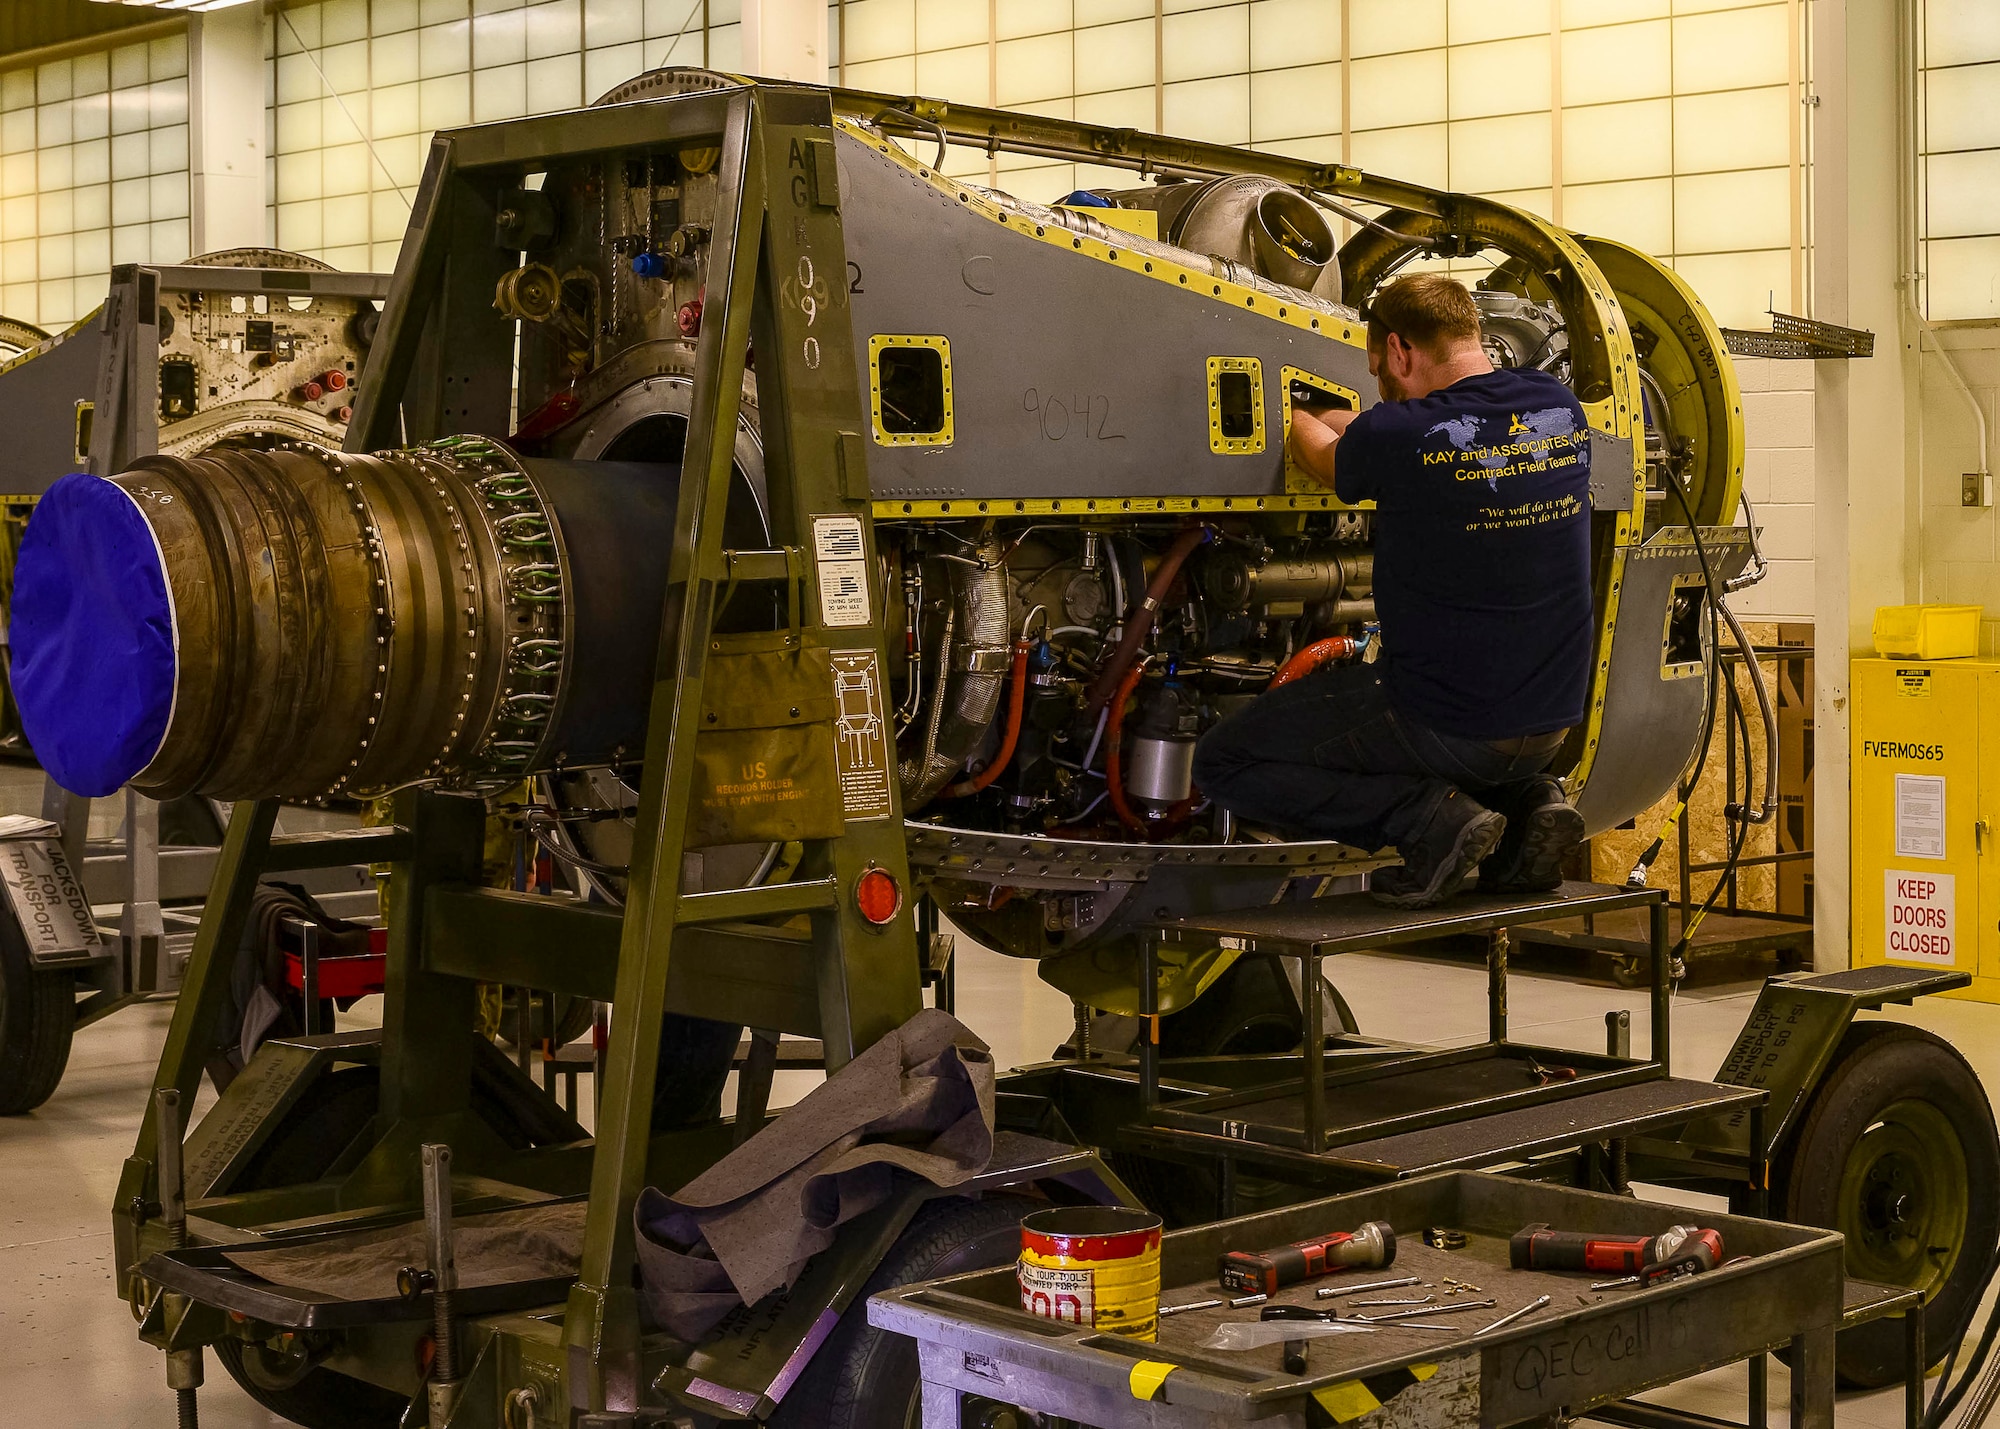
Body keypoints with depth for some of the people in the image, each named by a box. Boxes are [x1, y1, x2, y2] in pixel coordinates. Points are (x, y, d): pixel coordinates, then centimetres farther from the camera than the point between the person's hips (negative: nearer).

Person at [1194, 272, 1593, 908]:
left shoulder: (1397, 436, -18)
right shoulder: (1559, 407, 0)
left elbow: (1324, 457, 6)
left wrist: (1296, 417, 28)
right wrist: (1339, 420, 29)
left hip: (1446, 724, -7)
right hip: (1550, 723, 7)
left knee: (1223, 763, 7)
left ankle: (1432, 816, -6)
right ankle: (1528, 799, 11)